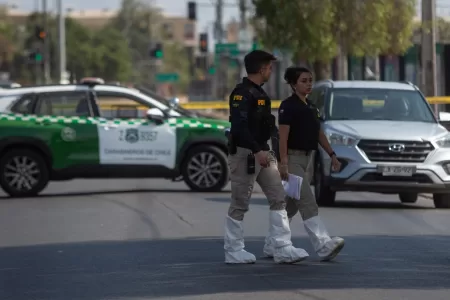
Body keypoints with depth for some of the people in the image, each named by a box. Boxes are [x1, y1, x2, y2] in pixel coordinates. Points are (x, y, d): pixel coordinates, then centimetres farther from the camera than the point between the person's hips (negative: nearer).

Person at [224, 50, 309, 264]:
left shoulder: (259, 93, 17)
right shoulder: (242, 93, -14)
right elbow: (239, 126, -24)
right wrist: (257, 151, -27)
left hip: (262, 152, 10)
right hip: (244, 153, -10)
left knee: (278, 199, 1)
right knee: (240, 204, -1)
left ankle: (283, 249, -2)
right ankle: (233, 251, 8)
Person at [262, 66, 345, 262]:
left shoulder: (311, 108, 15)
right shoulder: (288, 106, -10)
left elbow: (319, 134, 20)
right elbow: (283, 137, -15)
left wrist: (332, 154, 13)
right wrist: (283, 162, -22)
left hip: (308, 159, 9)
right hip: (294, 158, -9)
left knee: (290, 207, 11)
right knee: (308, 204, -15)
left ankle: (271, 246, 18)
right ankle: (324, 246, -23)